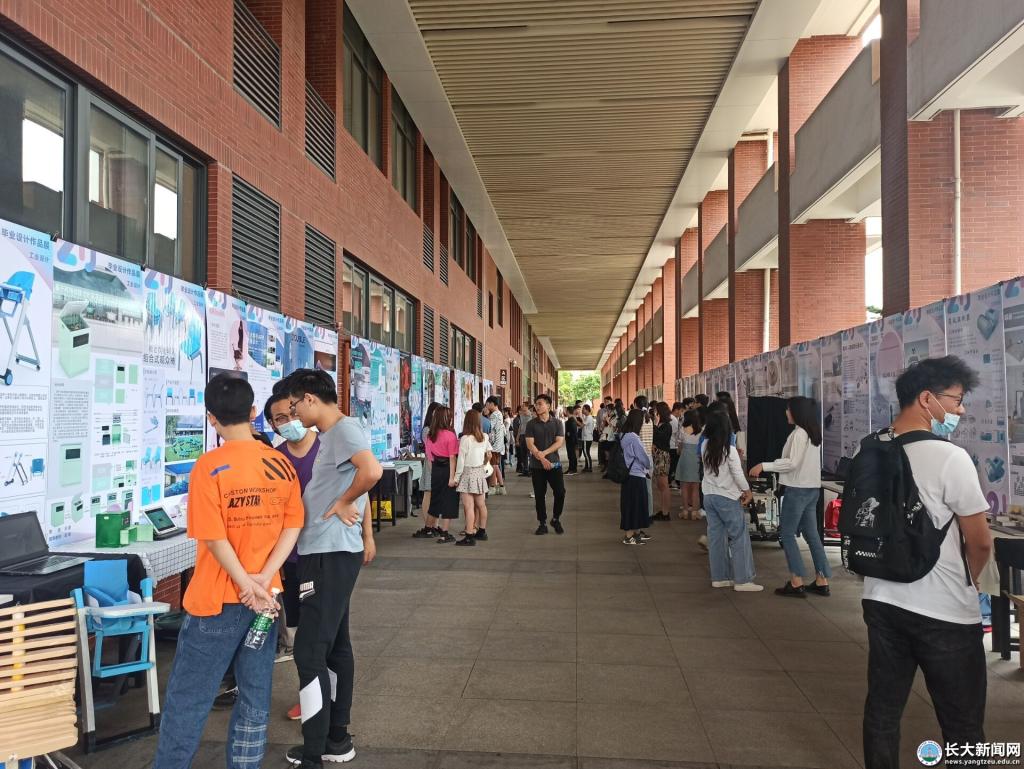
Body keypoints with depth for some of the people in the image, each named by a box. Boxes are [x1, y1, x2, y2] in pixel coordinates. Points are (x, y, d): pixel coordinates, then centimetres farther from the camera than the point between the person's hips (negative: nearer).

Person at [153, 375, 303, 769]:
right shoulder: (281, 464, 0)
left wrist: (246, 585, -10)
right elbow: (292, 526, -1)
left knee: (187, 698, 9)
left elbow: (214, 537, -17)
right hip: (266, 597, 5)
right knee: (255, 696, 13)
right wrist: (262, 580, -6)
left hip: (218, 600, -4)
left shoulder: (209, 466, -14)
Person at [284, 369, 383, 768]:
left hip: (330, 554, -11)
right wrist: (367, 536, 23)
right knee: (334, 645, 16)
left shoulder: (344, 428, -16)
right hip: (328, 551, 11)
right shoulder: (332, 433, 14)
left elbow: (372, 471, -34)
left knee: (309, 652, -7)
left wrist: (342, 504, -18)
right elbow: (353, 483, 22)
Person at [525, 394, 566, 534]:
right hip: (537, 465, 1)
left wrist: (544, 453, -17)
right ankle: (542, 523, 15)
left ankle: (556, 519, 16)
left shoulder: (557, 423, 2)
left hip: (554, 464, 0)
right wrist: (541, 459, -17)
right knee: (539, 495, 4)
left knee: (560, 492, -5)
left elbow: (559, 442, -7)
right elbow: (530, 444, -6)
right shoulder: (531, 424, 2)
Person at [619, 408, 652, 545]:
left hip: (629, 475, 9)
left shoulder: (624, 435, 8)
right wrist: (648, 467, 4)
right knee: (633, 505, 0)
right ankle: (628, 536, 7)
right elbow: (642, 456, -16)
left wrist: (644, 467, 11)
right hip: (636, 476, -9)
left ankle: (636, 531, 30)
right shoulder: (633, 438, -21)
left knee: (636, 504, 19)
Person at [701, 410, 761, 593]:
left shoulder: (705, 446, 1)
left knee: (716, 537, 10)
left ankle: (719, 577, 16)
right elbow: (738, 474, -12)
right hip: (727, 498, -6)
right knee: (739, 538, 2)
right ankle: (742, 581, 3)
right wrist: (748, 491, 3)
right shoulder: (729, 450, -15)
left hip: (709, 496, 6)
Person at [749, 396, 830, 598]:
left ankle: (796, 583, -1)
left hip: (798, 489, -9)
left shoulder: (799, 433, -15)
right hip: (812, 488, 9)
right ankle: (821, 582, 15)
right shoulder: (814, 432, 13)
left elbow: (792, 463, -20)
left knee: (787, 534, -1)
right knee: (812, 535, 12)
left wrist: (764, 466, -18)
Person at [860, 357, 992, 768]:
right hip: (944, 611, -6)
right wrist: (968, 583, 8)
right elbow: (980, 542, -12)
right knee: (962, 726, 10)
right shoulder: (950, 457, -18)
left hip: (882, 601, 6)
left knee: (882, 710, 16)